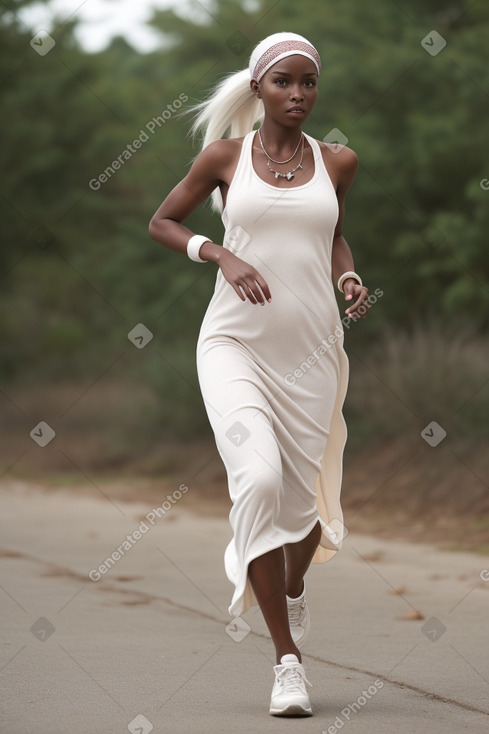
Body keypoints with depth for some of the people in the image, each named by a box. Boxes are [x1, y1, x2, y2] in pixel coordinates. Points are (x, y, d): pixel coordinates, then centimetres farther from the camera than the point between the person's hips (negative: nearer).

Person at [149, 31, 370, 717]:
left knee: (302, 499, 6)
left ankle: (294, 586, 45)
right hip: (236, 343, -2)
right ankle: (288, 660, -15)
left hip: (311, 348, 3)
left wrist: (348, 276, 4)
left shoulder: (338, 162, 8)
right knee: (259, 478, -23)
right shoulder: (225, 156, 2)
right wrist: (222, 256, -6)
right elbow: (161, 222, 11)